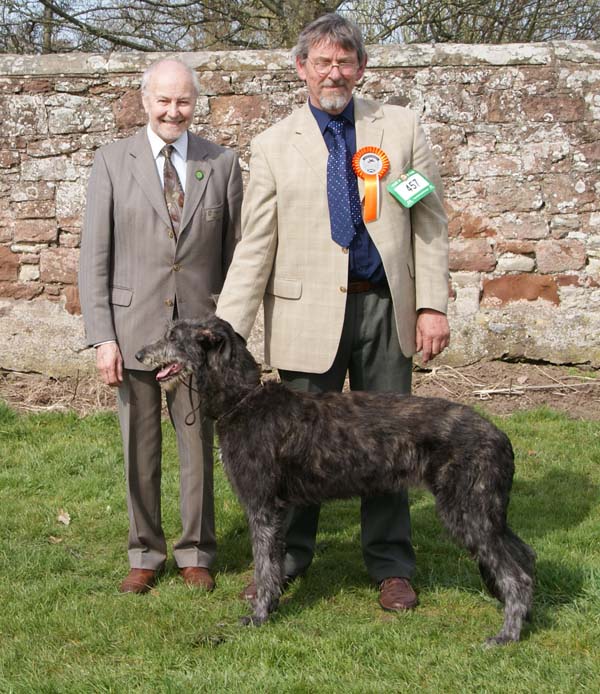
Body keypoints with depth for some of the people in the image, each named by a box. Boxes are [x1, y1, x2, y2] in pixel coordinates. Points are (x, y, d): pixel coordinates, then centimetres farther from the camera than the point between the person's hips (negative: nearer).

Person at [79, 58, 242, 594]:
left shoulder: (222, 164, 4)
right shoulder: (113, 161, 2)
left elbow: (236, 253, 6)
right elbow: (95, 255, 0)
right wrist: (103, 337, -7)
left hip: (200, 327, 0)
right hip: (134, 328, 0)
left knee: (199, 444, 6)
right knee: (139, 450, 7)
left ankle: (196, 554, 21)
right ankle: (145, 554, 22)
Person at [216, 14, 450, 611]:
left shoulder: (400, 128, 8)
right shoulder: (273, 146, 4)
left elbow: (430, 222, 6)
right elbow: (254, 247, 0)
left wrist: (432, 304, -3)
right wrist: (224, 335, -8)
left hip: (386, 308, 1)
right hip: (309, 313, -1)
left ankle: (391, 568, 19)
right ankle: (285, 560, 21)